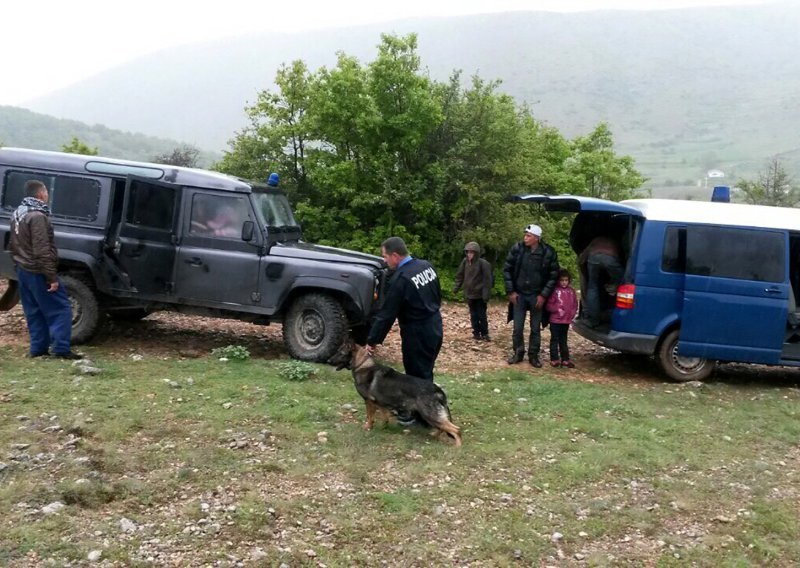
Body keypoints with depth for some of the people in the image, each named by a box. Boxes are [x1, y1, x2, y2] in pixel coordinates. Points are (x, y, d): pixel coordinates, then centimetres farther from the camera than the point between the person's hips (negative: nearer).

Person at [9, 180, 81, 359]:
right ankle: (61, 348, -8)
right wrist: (52, 277, -22)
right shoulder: (37, 216, -20)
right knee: (60, 309, -5)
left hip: (23, 270, 10)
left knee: (34, 312, 14)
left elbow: (13, 245, 19)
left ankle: (38, 348, 16)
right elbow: (42, 251, -24)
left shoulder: (18, 213, 11)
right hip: (38, 272, -10)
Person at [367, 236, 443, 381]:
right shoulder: (426, 265, 2)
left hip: (418, 333, -8)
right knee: (425, 373, 20)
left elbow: (387, 314, -18)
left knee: (417, 377, 2)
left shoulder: (400, 279, -23)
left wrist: (372, 341, -10)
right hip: (435, 327, 8)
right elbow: (438, 296, 13)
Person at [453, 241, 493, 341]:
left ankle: (484, 334, 16)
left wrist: (486, 294, -18)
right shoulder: (465, 262, -1)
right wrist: (456, 287, 2)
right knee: (473, 315, 11)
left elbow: (487, 280, -14)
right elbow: (460, 275, 9)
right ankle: (476, 333, 19)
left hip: (480, 295, -5)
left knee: (481, 315, 4)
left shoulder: (483, 263, -15)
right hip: (469, 294, 5)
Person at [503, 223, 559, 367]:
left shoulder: (549, 253, -11)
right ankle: (518, 353, 24)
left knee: (536, 328, 9)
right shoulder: (517, 249, -9)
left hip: (537, 296, -1)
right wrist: (510, 291, -3)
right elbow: (507, 269, 0)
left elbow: (553, 275, -4)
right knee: (518, 327, 7)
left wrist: (544, 295, -8)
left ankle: (533, 355, 22)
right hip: (519, 295, 1)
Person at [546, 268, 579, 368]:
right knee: (555, 340, 1)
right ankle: (554, 359, 5)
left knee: (563, 340, 15)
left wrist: (572, 314, -1)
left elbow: (575, 304, 12)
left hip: (566, 321, 5)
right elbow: (549, 305, -9)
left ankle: (565, 359, 18)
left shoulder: (571, 291, 7)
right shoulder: (555, 290, -9)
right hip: (555, 320, -5)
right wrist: (557, 310, -16)